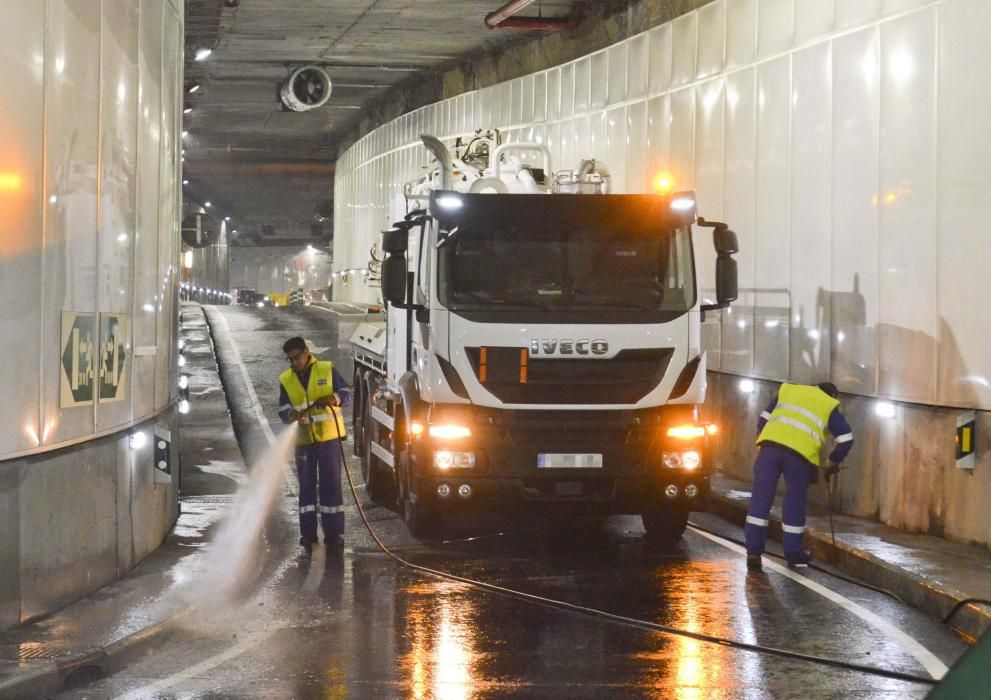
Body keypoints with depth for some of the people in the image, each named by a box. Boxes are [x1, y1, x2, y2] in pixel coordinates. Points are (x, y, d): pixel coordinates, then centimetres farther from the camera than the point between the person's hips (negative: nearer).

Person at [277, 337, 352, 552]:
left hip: (329, 437, -2)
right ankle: (308, 534, 10)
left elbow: (347, 394, 0)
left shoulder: (327, 370, 0)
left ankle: (334, 533, 4)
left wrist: (335, 398, -23)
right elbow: (283, 412, 2)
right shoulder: (286, 380, 5)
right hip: (303, 440, 2)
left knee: (331, 486, 0)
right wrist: (293, 414, -21)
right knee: (307, 486, 5)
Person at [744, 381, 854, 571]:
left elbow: (763, 420, 24)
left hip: (771, 443, 1)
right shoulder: (829, 406, 21)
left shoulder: (788, 390, 28)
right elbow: (846, 439, 15)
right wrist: (834, 463, 28)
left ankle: (753, 551, -1)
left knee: (760, 498, 4)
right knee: (794, 503, 11)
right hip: (800, 453, -1)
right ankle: (793, 554, 20)